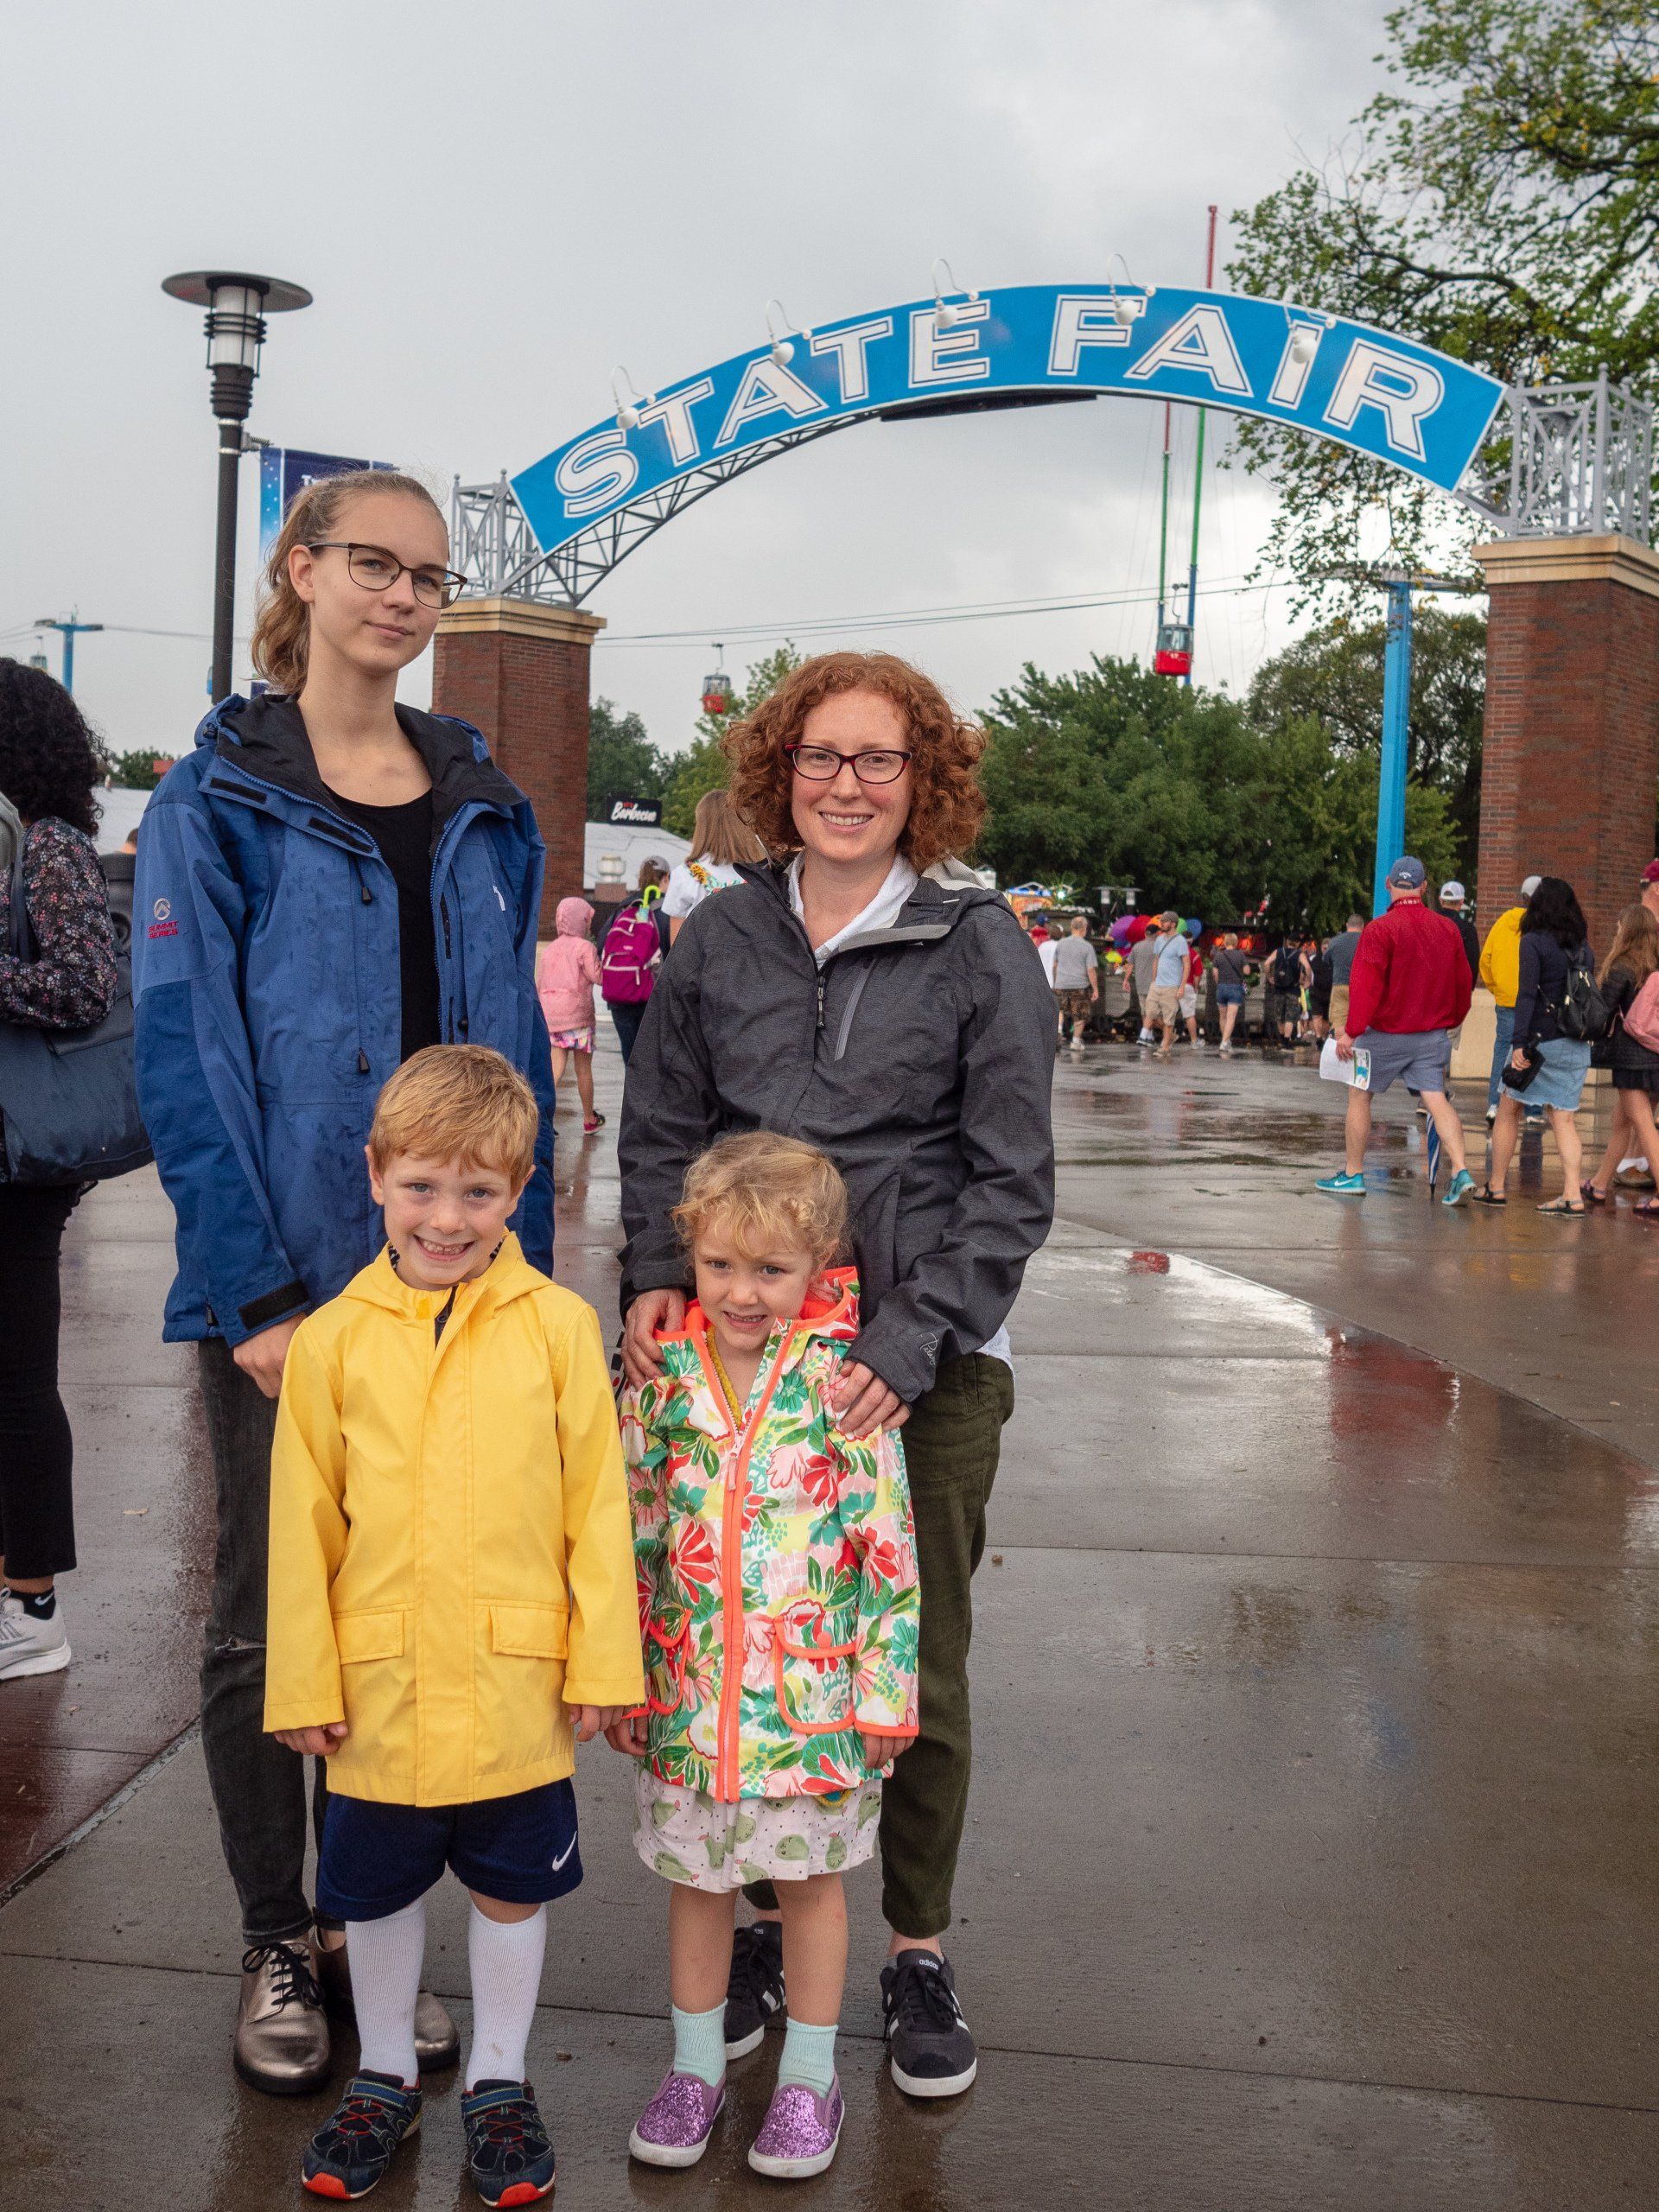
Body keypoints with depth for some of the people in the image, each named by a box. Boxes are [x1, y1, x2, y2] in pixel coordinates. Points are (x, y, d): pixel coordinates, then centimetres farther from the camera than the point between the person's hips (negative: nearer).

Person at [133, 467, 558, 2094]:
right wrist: (253, 1288, -16)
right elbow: (186, 1056, -9)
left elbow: (512, 1052, 8)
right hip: (282, 1277, -4)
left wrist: (518, 1271, 0)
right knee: (268, 1614, 7)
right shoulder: (220, 797, -3)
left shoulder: (483, 809, 9)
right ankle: (276, 1947, 24)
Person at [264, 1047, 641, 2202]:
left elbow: (598, 1505, -4)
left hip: (517, 1682, -1)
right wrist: (304, 1682, 0)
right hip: (380, 1683, 1)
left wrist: (602, 1660, -4)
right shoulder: (331, 1341, -5)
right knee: (379, 1890, 18)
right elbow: (304, 1525, 0)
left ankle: (498, 2082, 36)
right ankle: (385, 2076, 40)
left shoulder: (559, 1326, -8)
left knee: (512, 1887, 15)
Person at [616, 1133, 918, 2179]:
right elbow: (630, 1534, 5)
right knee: (696, 1878, 16)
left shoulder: (840, 1379, -12)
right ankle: (698, 2067, 36)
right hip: (686, 1688, 3)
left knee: (810, 1879, 13)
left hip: (811, 1690, -2)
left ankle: (810, 2079, 31)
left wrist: (884, 1691, -8)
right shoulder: (663, 1374, -3)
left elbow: (888, 1542, -8)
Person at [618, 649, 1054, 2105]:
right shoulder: (720, 942, 6)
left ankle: (918, 1954, 26)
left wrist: (912, 1341, -13)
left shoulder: (979, 946, -3)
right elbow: (661, 1137, 13)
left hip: (928, 1364, -2)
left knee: (920, 1668, 7)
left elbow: (1011, 1178, -4)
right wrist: (656, 1278, -4)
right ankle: (763, 1918, 30)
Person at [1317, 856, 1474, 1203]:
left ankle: (1353, 1175, 16)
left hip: (1387, 1033, -5)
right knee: (1437, 1100, 2)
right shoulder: (1447, 929, 5)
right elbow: (1463, 982, 12)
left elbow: (1366, 984, -20)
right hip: (1433, 1035, 5)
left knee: (1359, 1096, 10)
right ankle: (1460, 1171, -14)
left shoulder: (1380, 929, -13)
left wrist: (1351, 1031, -18)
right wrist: (1451, 1020, 25)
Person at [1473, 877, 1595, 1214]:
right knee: (1564, 1119, 6)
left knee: (1508, 1110, 9)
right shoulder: (1583, 948, 10)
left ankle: (1495, 1187, 13)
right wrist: (1585, 1034, 16)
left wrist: (1520, 1044, -17)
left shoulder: (1533, 942, -8)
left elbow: (1526, 996, -15)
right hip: (1577, 1045, 5)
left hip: (1542, 1040, -5)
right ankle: (1573, 1195, -2)